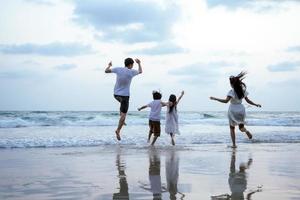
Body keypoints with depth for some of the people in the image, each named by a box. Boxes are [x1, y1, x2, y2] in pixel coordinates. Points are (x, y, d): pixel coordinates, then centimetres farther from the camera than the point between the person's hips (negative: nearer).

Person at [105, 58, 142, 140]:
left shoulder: (118, 69, -6)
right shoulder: (131, 72, -11)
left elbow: (106, 71, 4)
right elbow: (140, 71, 12)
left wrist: (109, 65, 24)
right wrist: (139, 63, 29)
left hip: (116, 94, 5)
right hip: (125, 95, -5)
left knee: (123, 102, 37)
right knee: (124, 114, -1)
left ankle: (122, 119, 26)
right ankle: (118, 130, -11)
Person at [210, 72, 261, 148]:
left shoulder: (232, 91, -15)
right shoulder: (243, 90, 1)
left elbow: (226, 101, -27)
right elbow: (248, 101, 5)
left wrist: (215, 98, -23)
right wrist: (256, 105, 19)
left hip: (233, 110, -4)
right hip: (241, 110, 4)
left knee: (232, 128, 11)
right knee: (241, 126, 17)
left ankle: (234, 144, 3)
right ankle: (246, 131, -19)